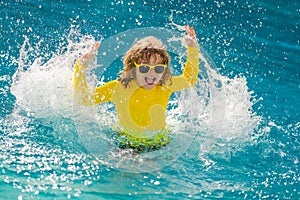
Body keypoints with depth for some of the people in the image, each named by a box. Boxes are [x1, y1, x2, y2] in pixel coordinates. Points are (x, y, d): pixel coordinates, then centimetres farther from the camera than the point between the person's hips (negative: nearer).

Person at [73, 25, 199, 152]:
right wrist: (81, 68, -20)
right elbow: (84, 98, -10)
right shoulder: (120, 88, -14)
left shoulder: (166, 86, -4)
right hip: (127, 145, -3)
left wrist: (193, 49, 11)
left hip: (160, 144, 3)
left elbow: (189, 79, 18)